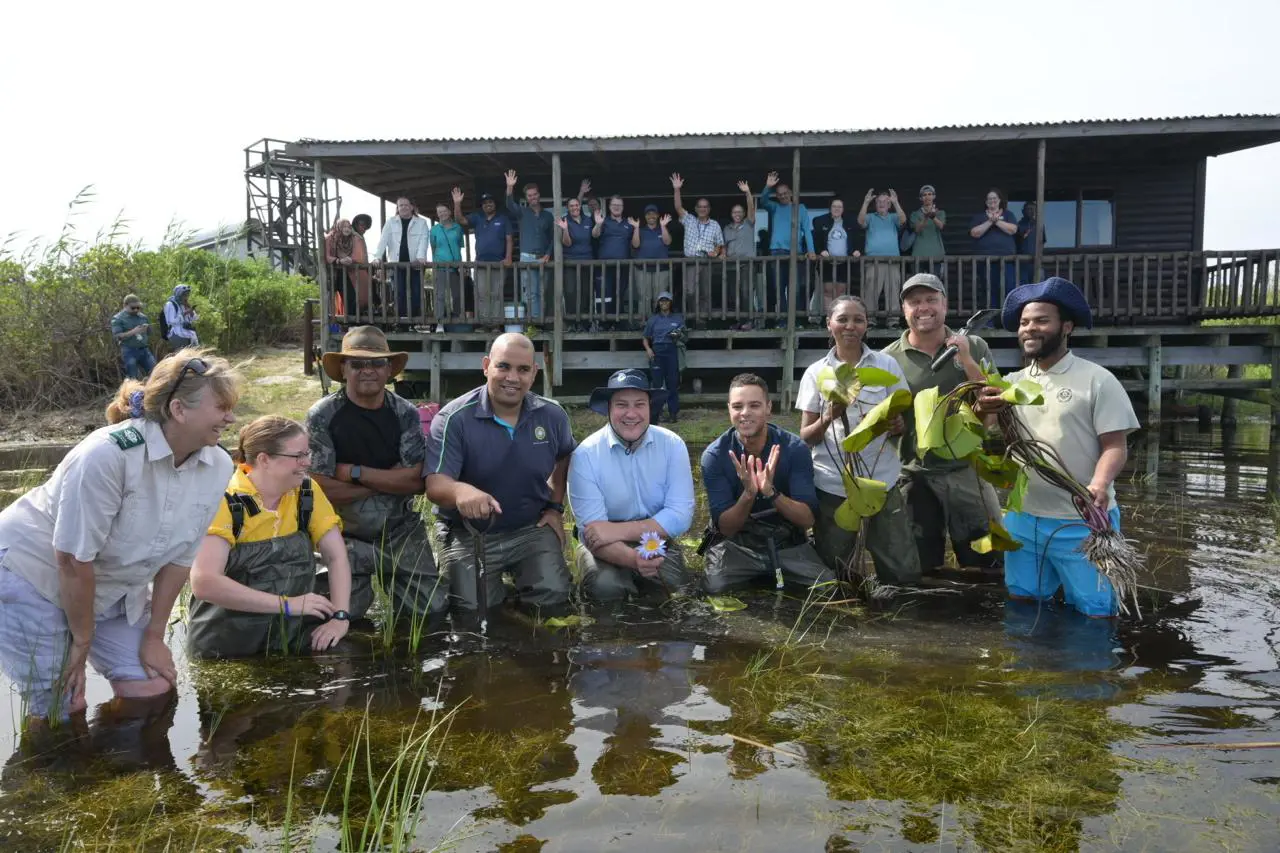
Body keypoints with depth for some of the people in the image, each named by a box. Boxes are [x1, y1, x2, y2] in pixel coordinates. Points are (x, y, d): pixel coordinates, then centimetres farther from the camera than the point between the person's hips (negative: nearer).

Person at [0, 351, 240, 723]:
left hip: (113, 588, 6)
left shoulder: (217, 467, -13)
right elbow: (73, 559, -24)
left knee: (154, 691, 1)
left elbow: (179, 557, -3)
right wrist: (83, 641, -12)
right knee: (61, 711, -4)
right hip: (31, 572, -5)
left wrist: (154, 635, 2)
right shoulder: (109, 454, -32)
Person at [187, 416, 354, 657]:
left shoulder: (306, 492, 0)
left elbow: (336, 556, 0)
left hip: (293, 641, 3)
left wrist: (340, 616, -15)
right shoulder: (224, 502, -15)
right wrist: (287, 604, -24)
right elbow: (204, 583, -24)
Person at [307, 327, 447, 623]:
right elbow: (322, 488, -17)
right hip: (345, 535, -2)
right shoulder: (322, 416, -10)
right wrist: (389, 480, -14)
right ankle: (361, 583, 25)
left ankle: (393, 591, 29)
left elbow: (417, 481, -12)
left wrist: (355, 472, -16)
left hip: (401, 532, 2)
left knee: (432, 609, -2)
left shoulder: (405, 414, -3)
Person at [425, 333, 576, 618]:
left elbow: (565, 458, 19)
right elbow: (435, 485, -28)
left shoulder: (552, 415, -4)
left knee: (552, 601, -15)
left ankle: (515, 574, 20)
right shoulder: (454, 418, -17)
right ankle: (493, 577, 19)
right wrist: (460, 490, -51)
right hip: (469, 534, -2)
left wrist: (556, 507, 9)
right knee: (472, 611, -17)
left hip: (531, 529, 3)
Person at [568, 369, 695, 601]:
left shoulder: (672, 445, -10)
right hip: (607, 546, -2)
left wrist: (619, 530, -25)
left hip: (656, 540, 2)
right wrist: (632, 558, -38)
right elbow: (593, 531, -19)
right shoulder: (586, 454, -15)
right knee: (604, 587, -30)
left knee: (677, 586, -24)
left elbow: (680, 516, -15)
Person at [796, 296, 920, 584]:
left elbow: (905, 420, 8)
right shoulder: (816, 372, 2)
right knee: (835, 576, 8)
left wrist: (898, 425, -15)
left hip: (881, 482, 1)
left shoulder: (887, 365, 4)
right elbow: (805, 437, 2)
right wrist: (827, 419, -18)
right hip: (833, 485, 0)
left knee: (904, 573, 2)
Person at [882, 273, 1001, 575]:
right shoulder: (889, 359, -3)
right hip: (916, 478, 0)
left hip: (970, 472, 1)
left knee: (991, 562, 12)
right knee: (920, 570, 13)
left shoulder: (974, 347, 1)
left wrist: (966, 359, -15)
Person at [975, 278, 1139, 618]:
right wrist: (983, 411, -20)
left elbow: (1115, 446, -10)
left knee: (1094, 612, 3)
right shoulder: (1013, 382, 10)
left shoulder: (1097, 379, -6)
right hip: (1022, 518, 5)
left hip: (1082, 522, -5)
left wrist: (1100, 484, -30)